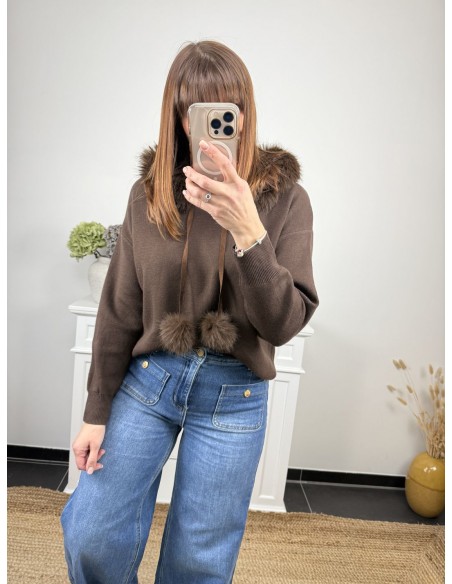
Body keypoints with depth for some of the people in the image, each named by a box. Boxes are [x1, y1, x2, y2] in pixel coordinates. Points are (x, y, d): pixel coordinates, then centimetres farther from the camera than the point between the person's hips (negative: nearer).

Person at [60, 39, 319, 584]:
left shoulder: (284, 197, -9)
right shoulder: (149, 192, -3)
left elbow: (285, 323, -14)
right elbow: (120, 309, 1)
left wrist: (246, 231, -29)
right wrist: (96, 411, 3)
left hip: (234, 395, -1)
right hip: (148, 377, 2)